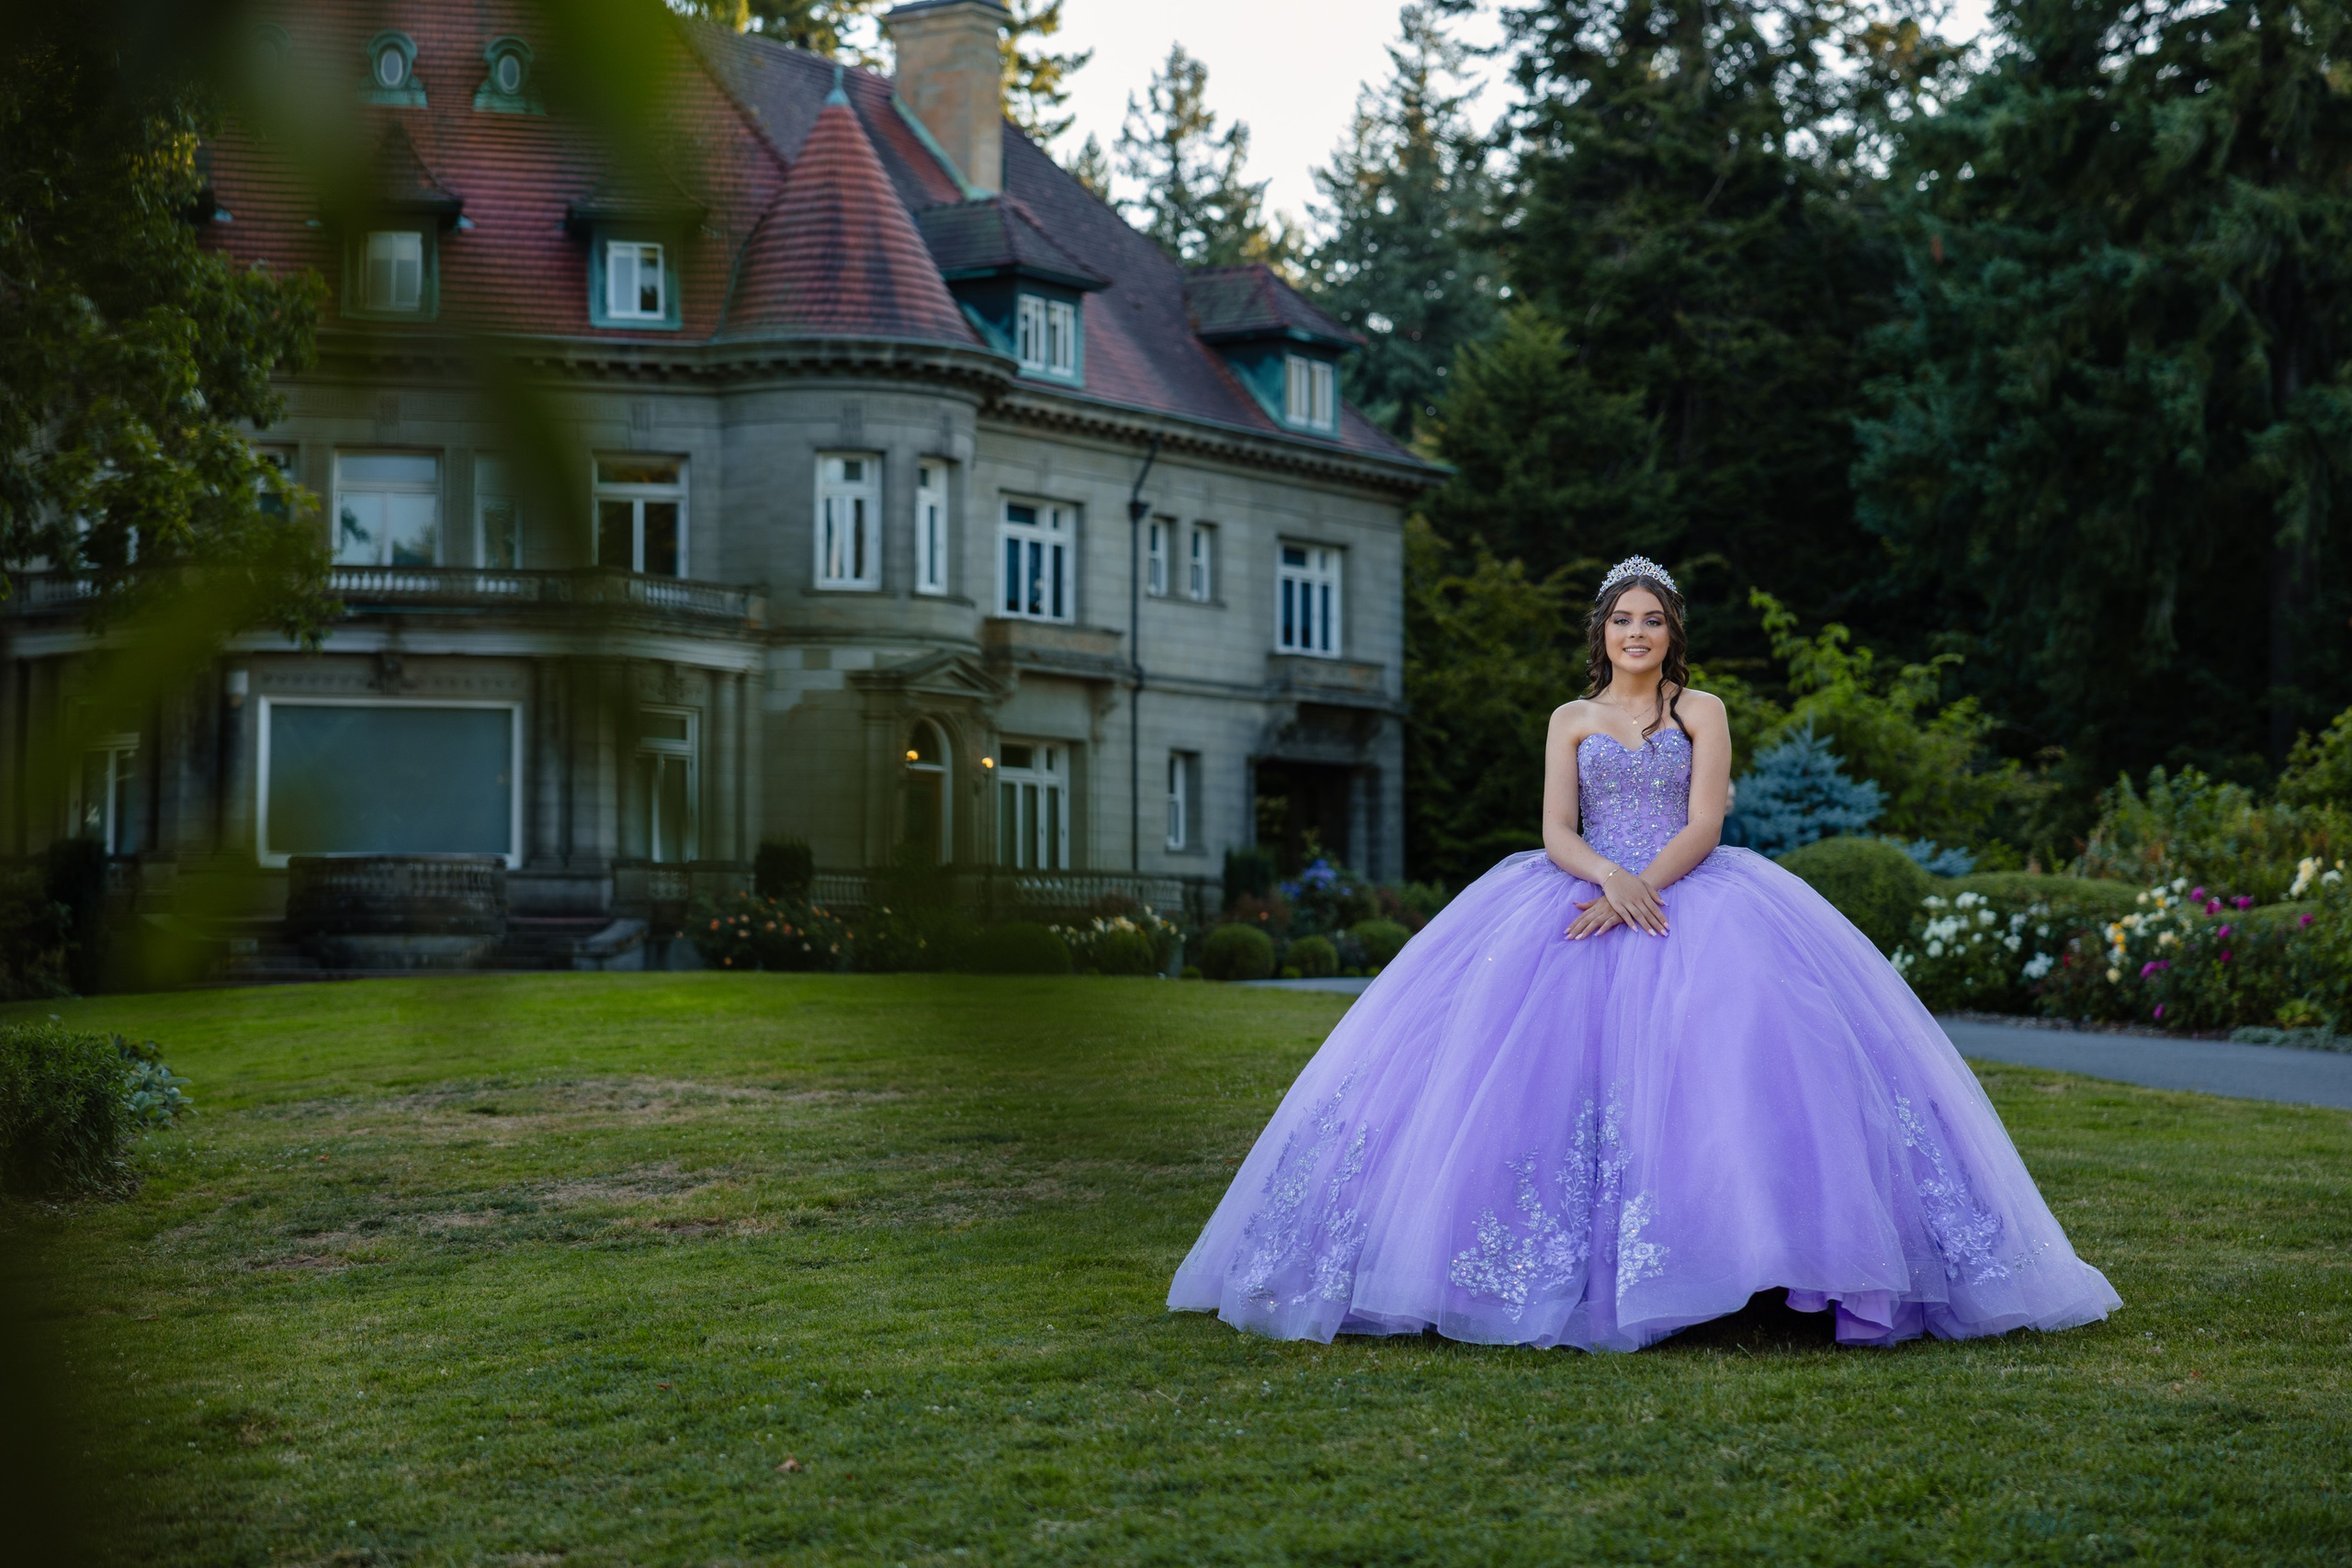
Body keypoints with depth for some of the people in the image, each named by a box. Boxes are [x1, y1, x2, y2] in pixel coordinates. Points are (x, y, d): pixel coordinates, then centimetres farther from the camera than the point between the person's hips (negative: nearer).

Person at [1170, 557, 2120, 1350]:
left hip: (1690, 892, -1)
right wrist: (1608, 875, -17)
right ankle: (1575, 1262, -21)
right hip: (1585, 892, 1)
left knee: (1711, 1042, -25)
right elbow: (1556, 833, 4)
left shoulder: (1701, 711, 11)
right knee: (1557, 1050, -20)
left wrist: (1640, 890, -17)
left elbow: (1702, 825, -1)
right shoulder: (1571, 720, 16)